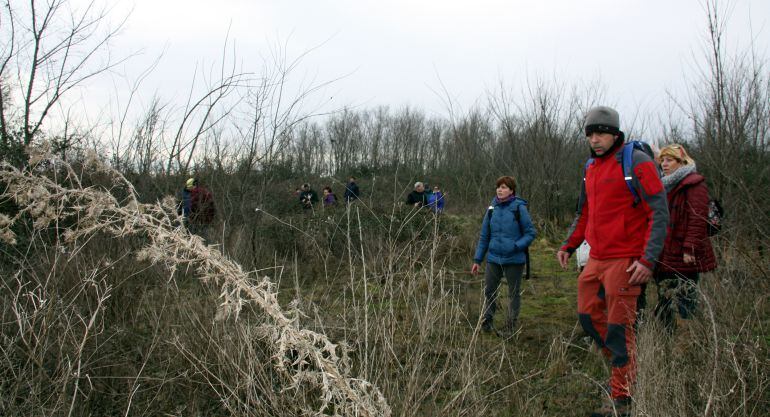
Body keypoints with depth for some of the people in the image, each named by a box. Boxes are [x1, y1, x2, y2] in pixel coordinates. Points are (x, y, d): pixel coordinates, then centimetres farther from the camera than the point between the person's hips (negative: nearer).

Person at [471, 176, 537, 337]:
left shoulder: (519, 207, -9)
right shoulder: (492, 208, 3)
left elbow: (530, 233, -6)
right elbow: (484, 236, 10)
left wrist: (516, 246, -21)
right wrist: (477, 259, 8)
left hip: (514, 260, -3)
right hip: (494, 258, 3)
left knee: (514, 293, 9)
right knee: (489, 290, 6)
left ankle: (510, 326, 22)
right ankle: (486, 321, 23)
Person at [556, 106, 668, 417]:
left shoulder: (636, 163, -11)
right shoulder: (591, 167, 13)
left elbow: (659, 213, -14)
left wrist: (648, 260, -21)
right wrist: (569, 245, 16)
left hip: (624, 260, -8)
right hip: (596, 259, 8)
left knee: (618, 327, -3)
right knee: (588, 315, 13)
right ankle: (624, 366, 32)